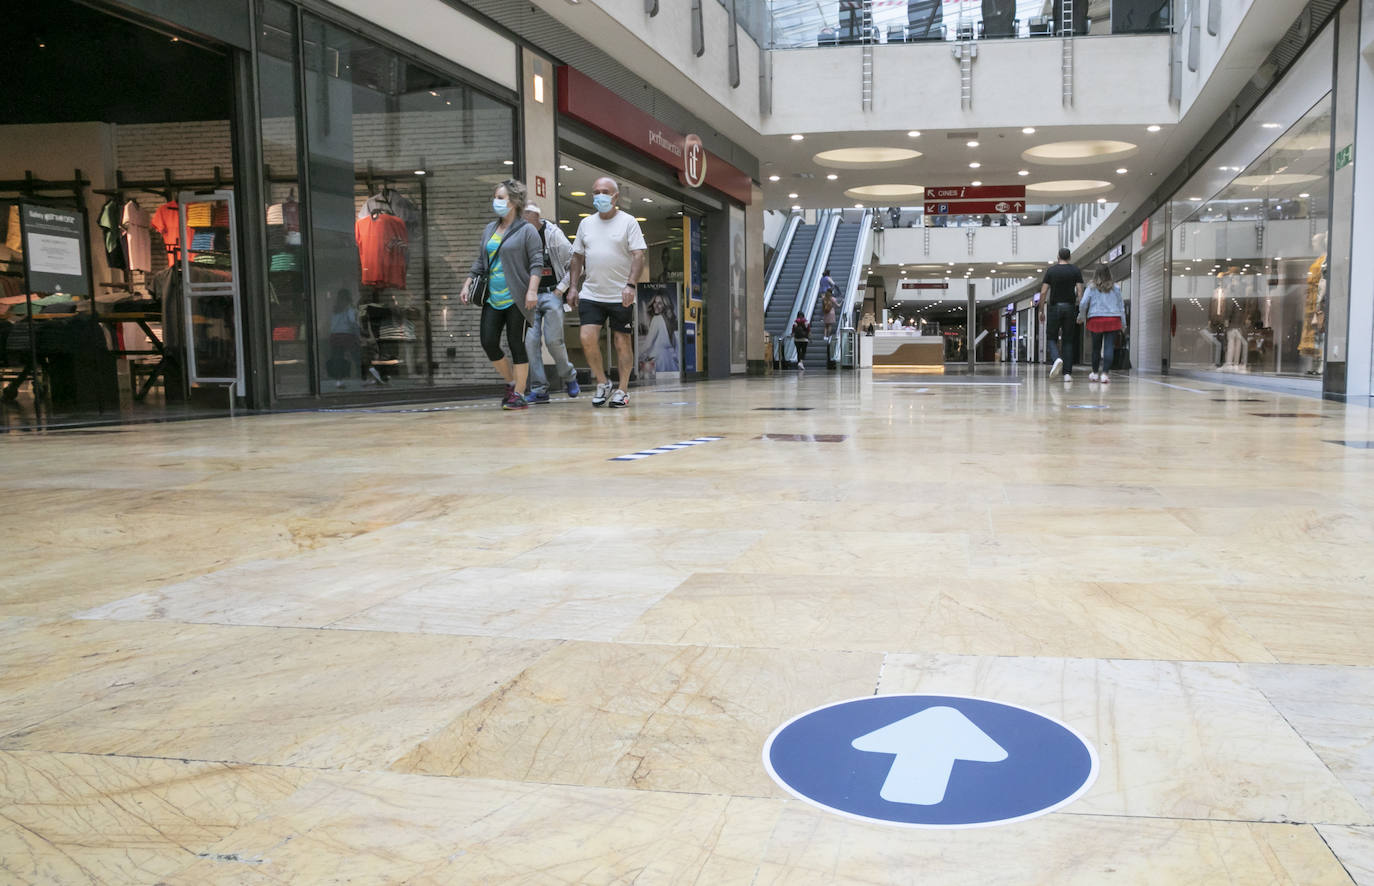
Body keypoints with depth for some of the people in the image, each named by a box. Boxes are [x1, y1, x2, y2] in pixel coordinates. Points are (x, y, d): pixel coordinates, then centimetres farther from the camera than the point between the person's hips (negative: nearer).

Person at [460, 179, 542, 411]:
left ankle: (518, 394, 5)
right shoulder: (489, 229, 15)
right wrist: (467, 285, 12)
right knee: (488, 343, 1)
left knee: (516, 346, -3)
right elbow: (480, 261, 21)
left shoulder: (526, 230, -3)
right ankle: (511, 382, 21)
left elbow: (536, 262, -10)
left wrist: (532, 290, -21)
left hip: (516, 300, -6)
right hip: (493, 299, 6)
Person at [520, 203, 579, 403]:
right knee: (530, 341, -5)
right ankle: (539, 390, 1)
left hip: (551, 294, -3)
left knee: (553, 340, -7)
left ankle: (569, 377, 20)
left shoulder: (553, 234, -5)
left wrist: (561, 289, -7)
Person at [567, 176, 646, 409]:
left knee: (622, 342, 2)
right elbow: (578, 257, 17)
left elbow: (638, 256, -8)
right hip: (591, 294, 3)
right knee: (588, 338, -9)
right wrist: (573, 287, 8)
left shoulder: (628, 222, -1)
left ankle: (622, 390, 12)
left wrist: (630, 284, -20)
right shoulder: (586, 223, 12)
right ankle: (602, 383, 9)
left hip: (620, 296, -3)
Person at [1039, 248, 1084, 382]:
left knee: (1051, 338, 8)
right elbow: (1080, 292, -3)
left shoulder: (1051, 270, 2)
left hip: (1055, 307, -1)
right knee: (1068, 341, 7)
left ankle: (1056, 358, -23)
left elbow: (1043, 292, -3)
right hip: (1070, 307, 1)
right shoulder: (1076, 271, 4)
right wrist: (1081, 311, 3)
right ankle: (1067, 373, 2)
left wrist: (1041, 310, 5)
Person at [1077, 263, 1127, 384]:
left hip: (1096, 319, 0)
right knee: (1109, 347, -5)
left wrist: (1081, 316, 12)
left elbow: (1083, 303, -5)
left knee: (1096, 347, 12)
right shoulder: (1116, 288, 7)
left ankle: (1095, 373, 24)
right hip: (1113, 320, 0)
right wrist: (1123, 323, 18)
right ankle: (1105, 373, -16)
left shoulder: (1091, 288, 2)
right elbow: (1121, 306, 11)